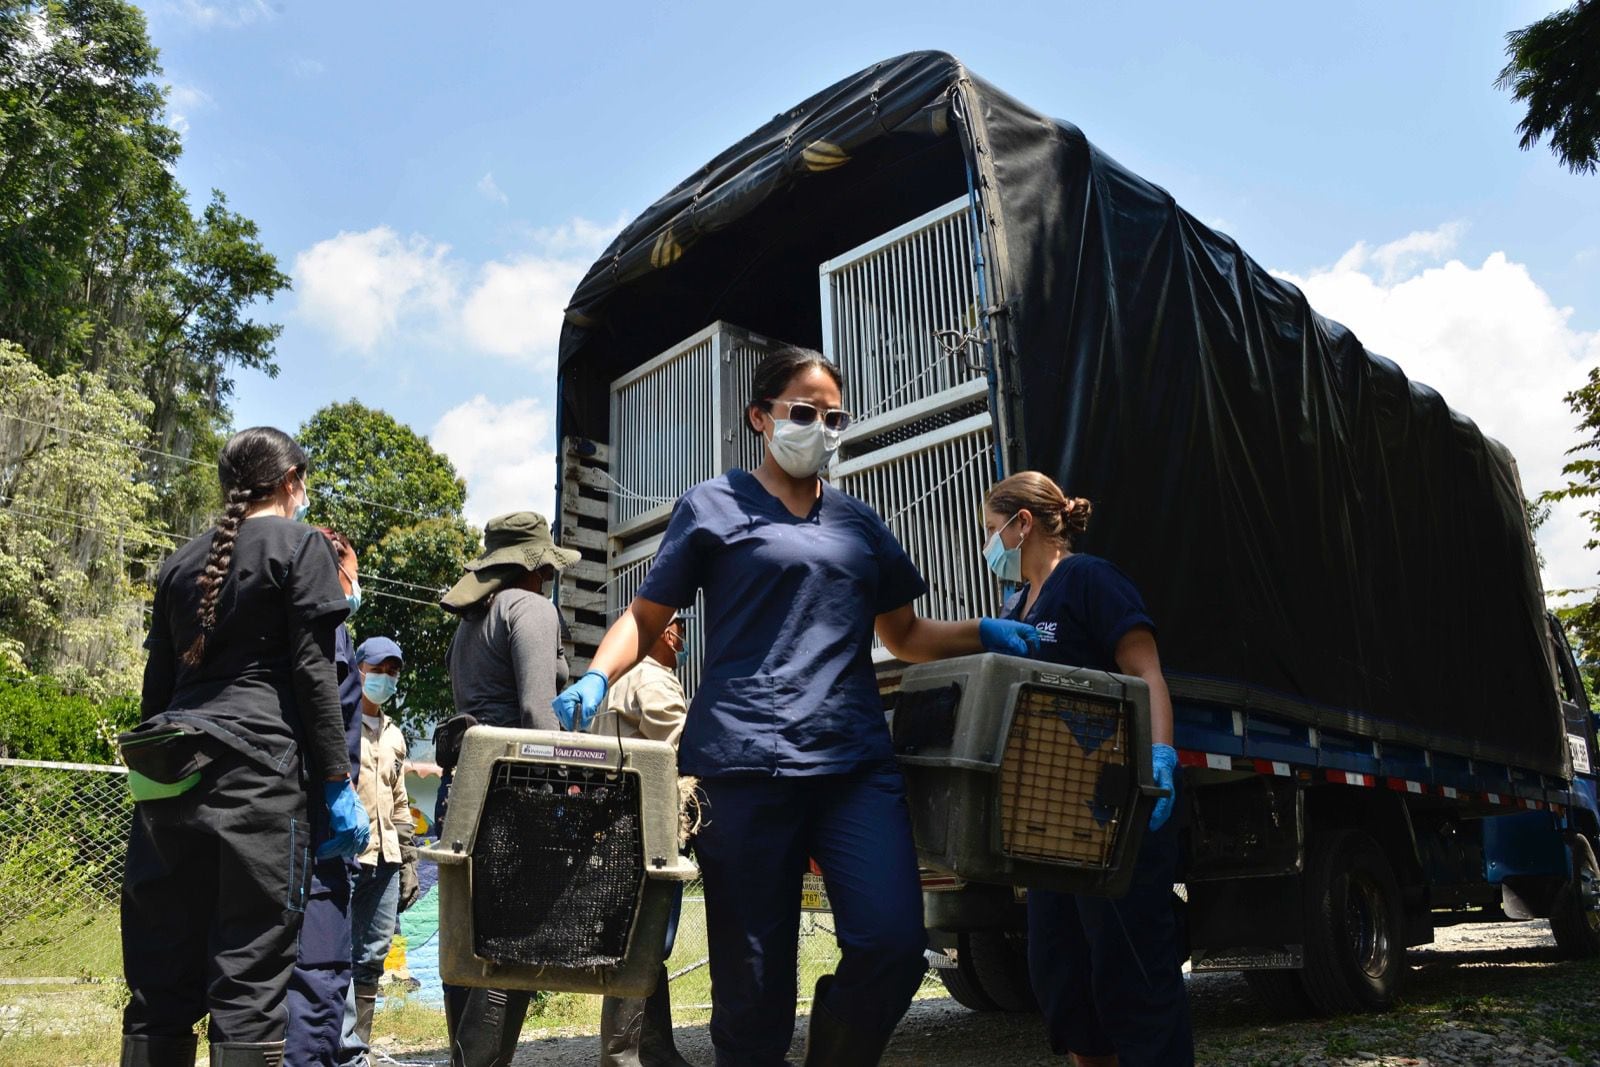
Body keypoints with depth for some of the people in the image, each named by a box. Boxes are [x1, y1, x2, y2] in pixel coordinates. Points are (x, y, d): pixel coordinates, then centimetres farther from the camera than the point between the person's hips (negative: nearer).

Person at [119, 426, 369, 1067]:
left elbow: (157, 683, 18)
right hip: (258, 767, -6)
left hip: (169, 772, 7)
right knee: (250, 972, -5)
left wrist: (156, 764, 22)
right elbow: (313, 672, -7)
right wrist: (337, 784, -7)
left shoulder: (185, 560, 20)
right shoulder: (300, 544, 1)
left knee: (159, 973, 9)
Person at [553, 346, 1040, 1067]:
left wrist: (986, 633, 9)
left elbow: (905, 635, 26)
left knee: (892, 946, -13)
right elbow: (646, 617, 9)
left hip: (856, 762, 4)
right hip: (746, 760, -3)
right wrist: (595, 678, -10)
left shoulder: (858, 522, 22)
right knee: (753, 983, -1)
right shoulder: (713, 505, 11)